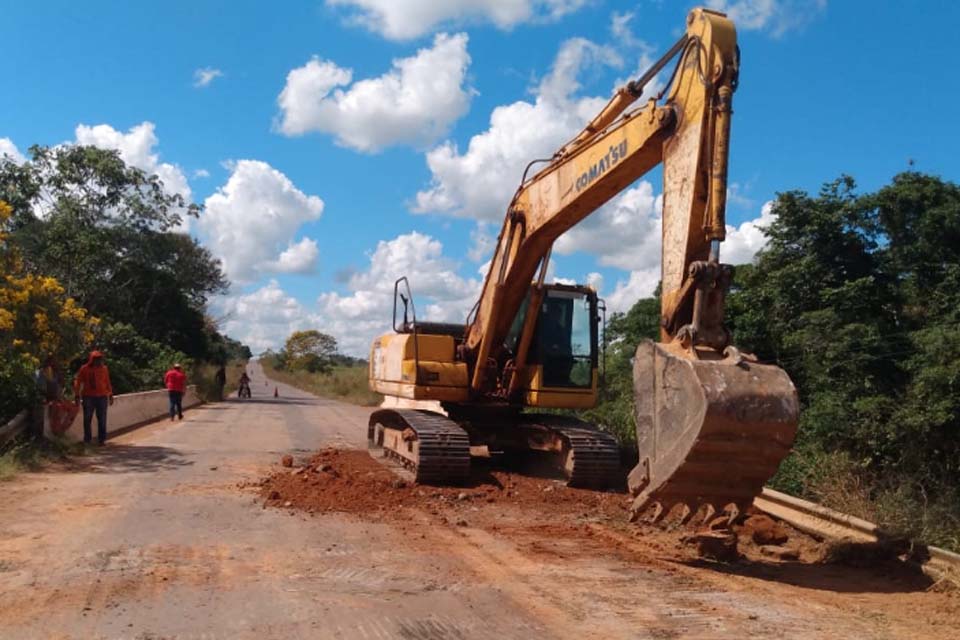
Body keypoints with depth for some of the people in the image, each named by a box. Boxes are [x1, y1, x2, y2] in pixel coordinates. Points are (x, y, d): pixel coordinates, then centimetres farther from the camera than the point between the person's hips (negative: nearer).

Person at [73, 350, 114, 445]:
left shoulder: (104, 368, 7)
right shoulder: (84, 369, 0)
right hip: (88, 397, -1)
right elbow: (77, 382, 2)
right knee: (87, 419, 2)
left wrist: (110, 395, 12)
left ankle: (101, 439, 7)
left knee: (102, 419, 1)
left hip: (102, 397, 1)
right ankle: (87, 440, 10)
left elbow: (107, 382, 13)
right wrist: (77, 396, -4)